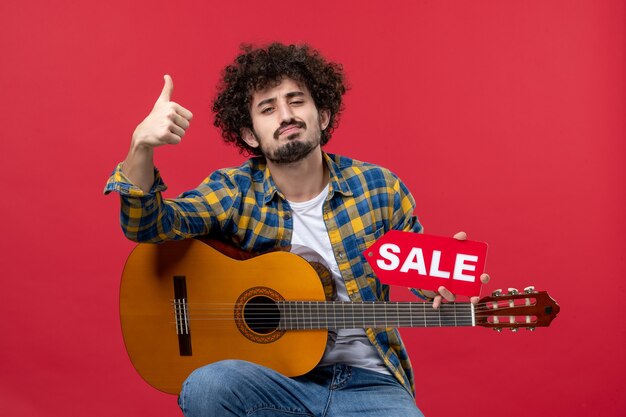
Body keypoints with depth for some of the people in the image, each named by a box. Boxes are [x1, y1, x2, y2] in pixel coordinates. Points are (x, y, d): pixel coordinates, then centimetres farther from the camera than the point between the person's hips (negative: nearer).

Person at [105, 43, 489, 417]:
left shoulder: (379, 187, 0)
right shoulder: (235, 192, -2)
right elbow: (147, 226, -15)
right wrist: (142, 149, -34)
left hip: (369, 382, 1)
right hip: (273, 378, 0)